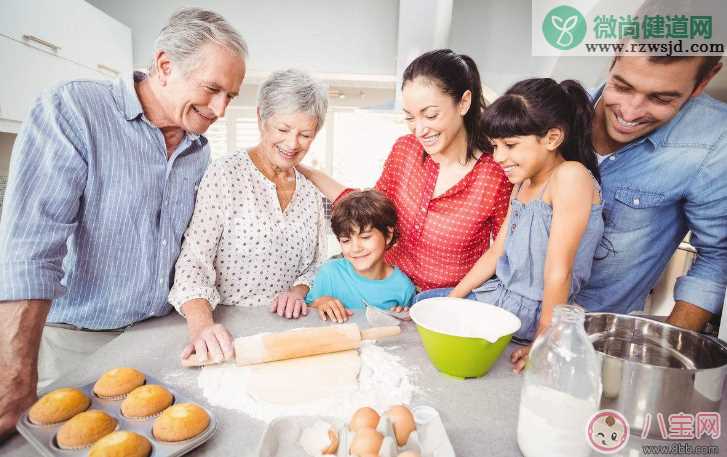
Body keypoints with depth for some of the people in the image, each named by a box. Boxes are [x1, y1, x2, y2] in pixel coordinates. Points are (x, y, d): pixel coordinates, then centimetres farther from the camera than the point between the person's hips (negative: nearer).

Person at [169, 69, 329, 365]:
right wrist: (201, 325, -29)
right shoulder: (225, 175, -7)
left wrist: (298, 292, -5)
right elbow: (194, 262, -13)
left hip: (284, 327, 3)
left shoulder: (310, 191, 8)